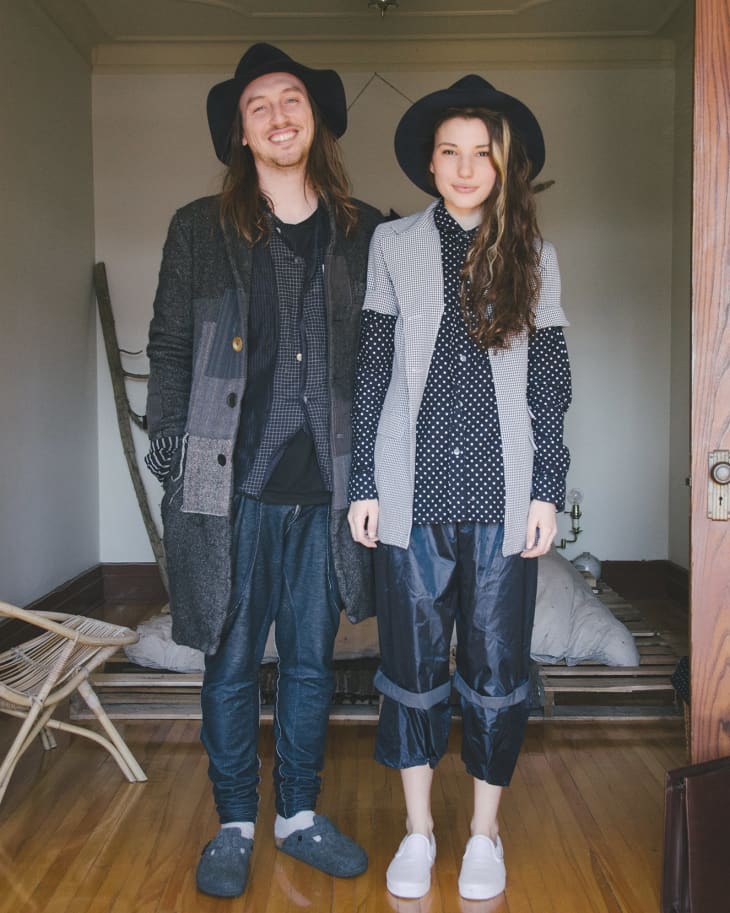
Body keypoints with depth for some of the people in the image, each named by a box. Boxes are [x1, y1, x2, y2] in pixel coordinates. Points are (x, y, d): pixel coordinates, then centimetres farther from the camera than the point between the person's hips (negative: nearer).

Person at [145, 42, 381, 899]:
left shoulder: (364, 233, 8)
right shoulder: (199, 229, 5)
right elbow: (168, 347, 5)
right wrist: (170, 451, -3)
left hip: (324, 485, 2)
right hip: (230, 486, -1)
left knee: (311, 661, 13)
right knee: (231, 663, 9)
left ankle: (299, 813, 32)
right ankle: (234, 825, 28)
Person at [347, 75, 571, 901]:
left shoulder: (533, 255, 7)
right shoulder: (393, 245, 5)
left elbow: (549, 383, 6)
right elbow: (370, 373, 4)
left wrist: (547, 489, 0)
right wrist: (364, 483, 0)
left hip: (503, 495, 1)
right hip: (412, 491, 0)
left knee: (496, 664, 8)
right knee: (411, 660, 9)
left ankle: (485, 830, 30)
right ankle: (418, 828, 29)